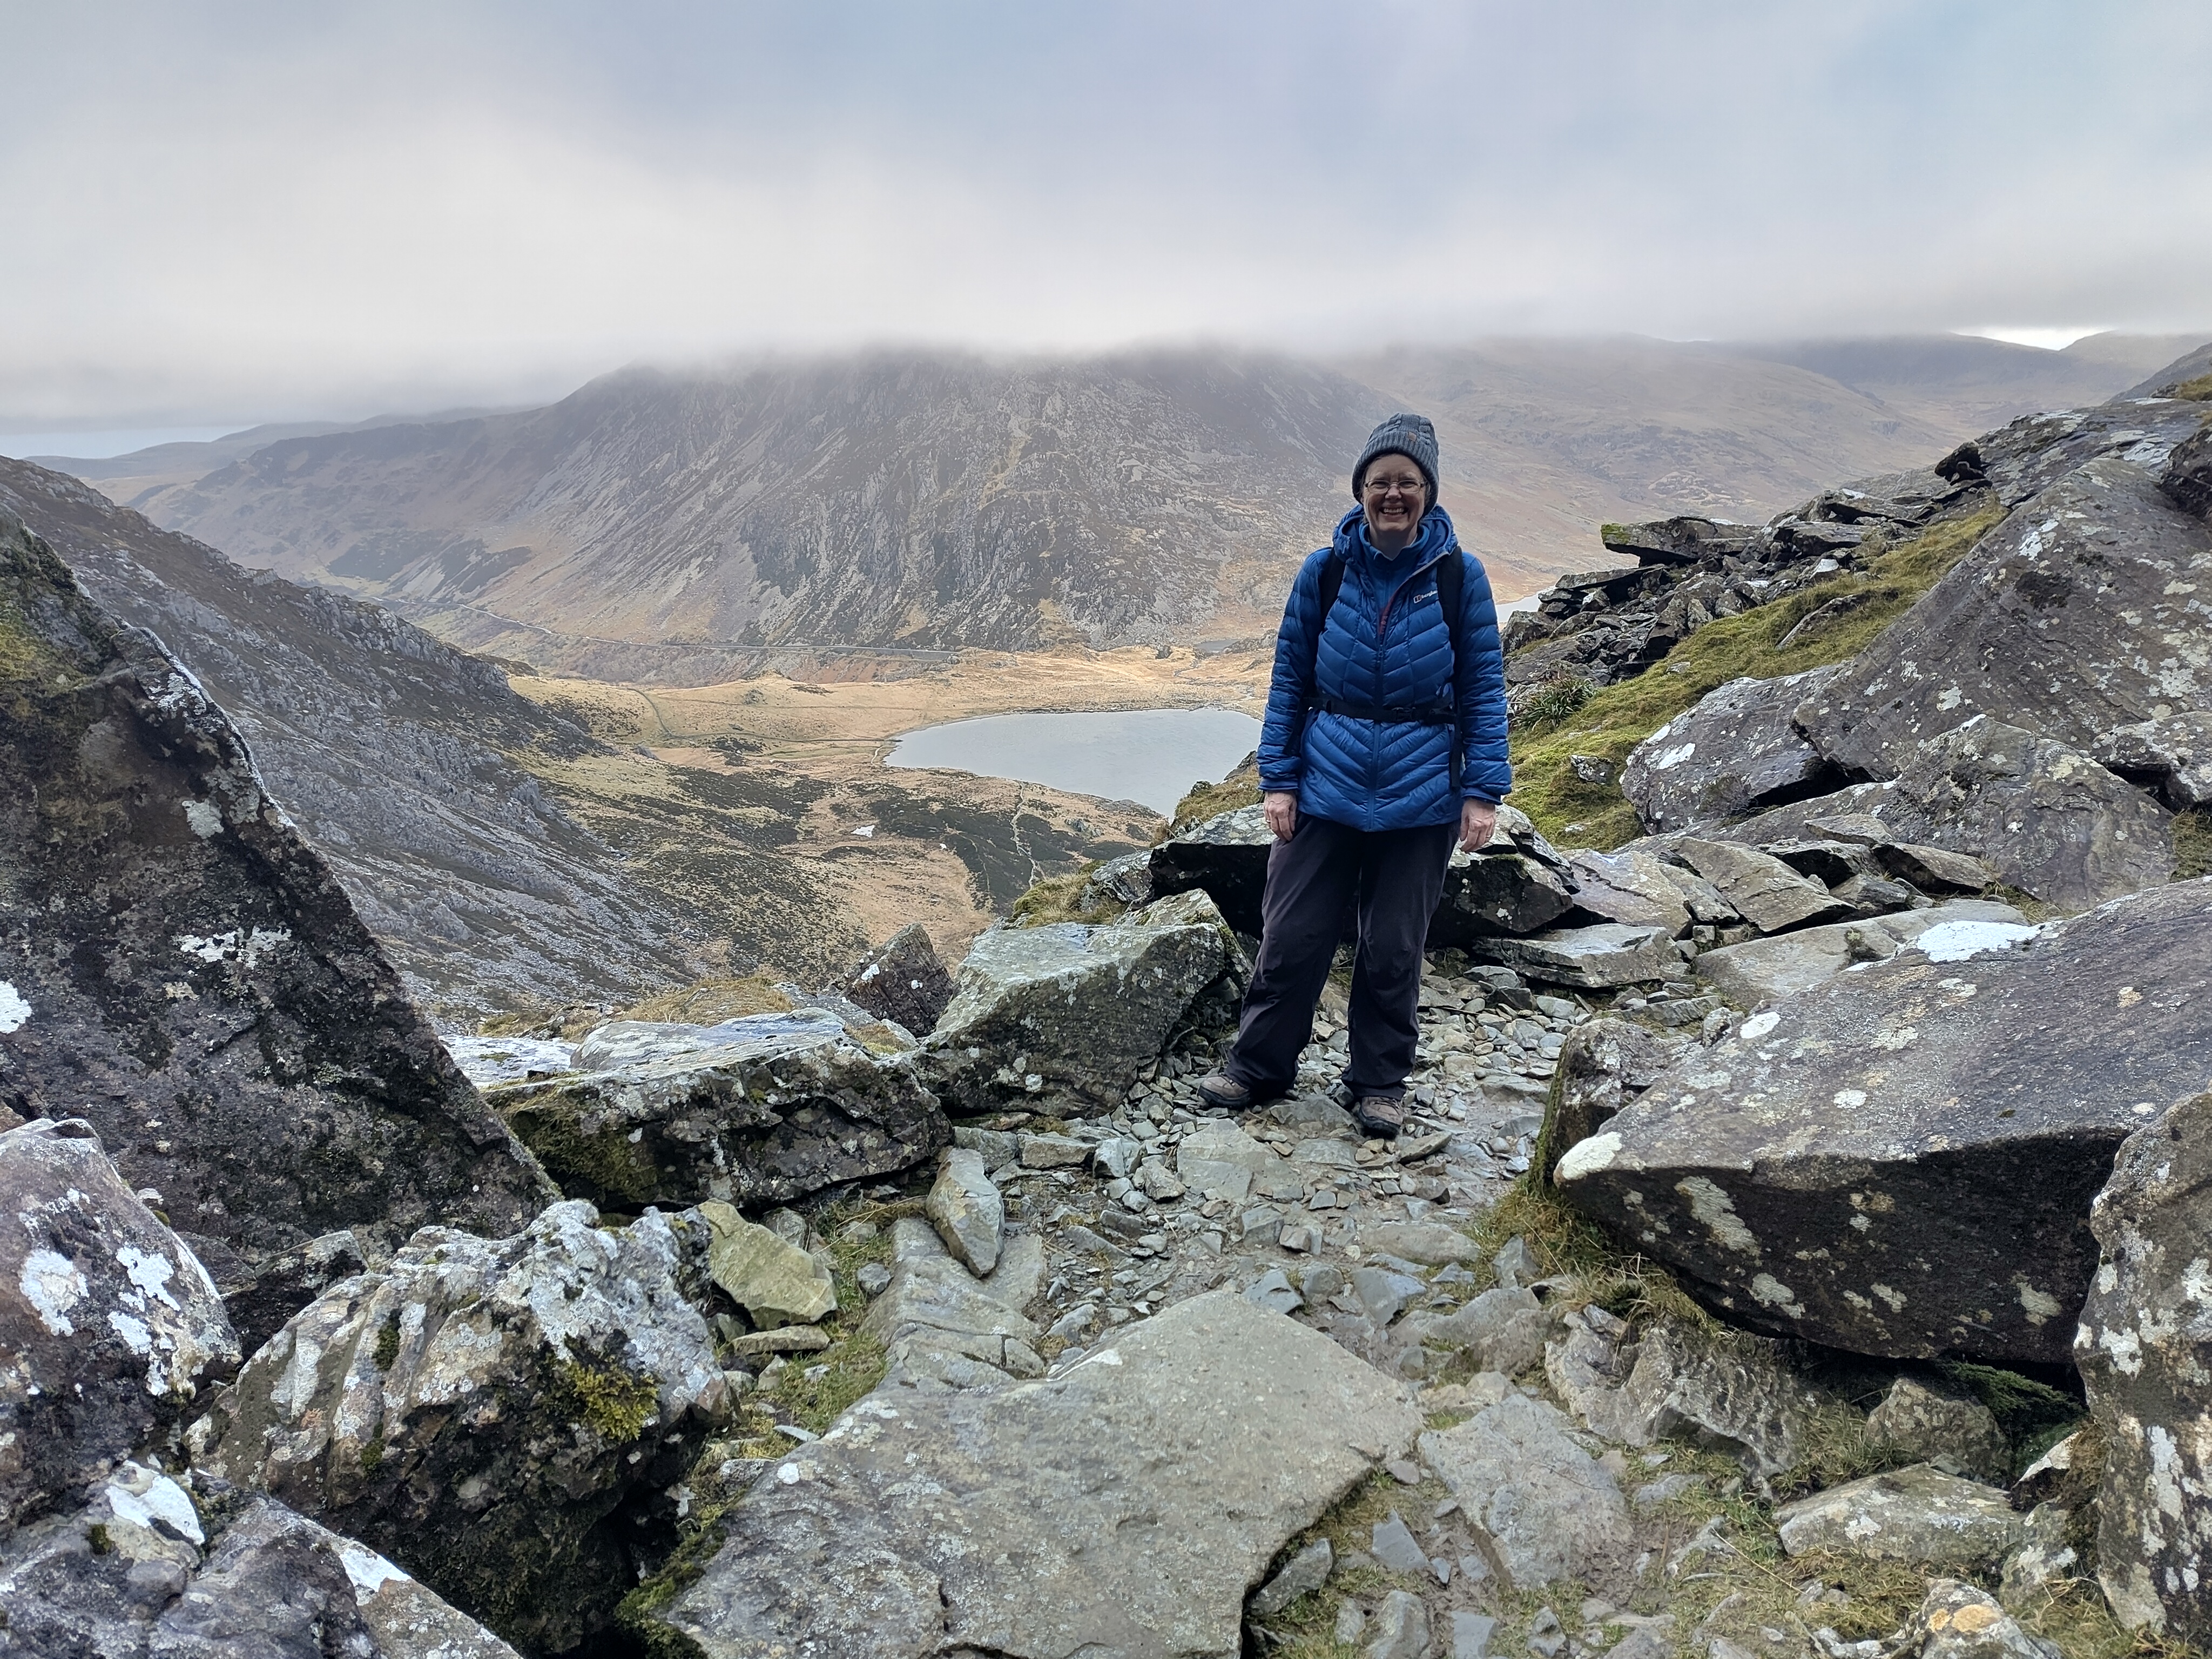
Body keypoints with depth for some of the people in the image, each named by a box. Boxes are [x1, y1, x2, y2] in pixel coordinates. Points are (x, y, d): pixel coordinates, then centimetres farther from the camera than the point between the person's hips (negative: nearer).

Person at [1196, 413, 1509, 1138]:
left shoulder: (1460, 576, -4)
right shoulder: (1323, 572, -1)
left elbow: (1483, 689, 0)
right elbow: (1290, 678, 3)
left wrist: (1483, 791, -6)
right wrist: (1277, 779, -3)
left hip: (1420, 798, 0)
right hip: (1325, 790, 1)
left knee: (1394, 948, 11)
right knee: (1293, 935, 5)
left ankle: (1379, 1080, 29)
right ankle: (1257, 1066, 24)